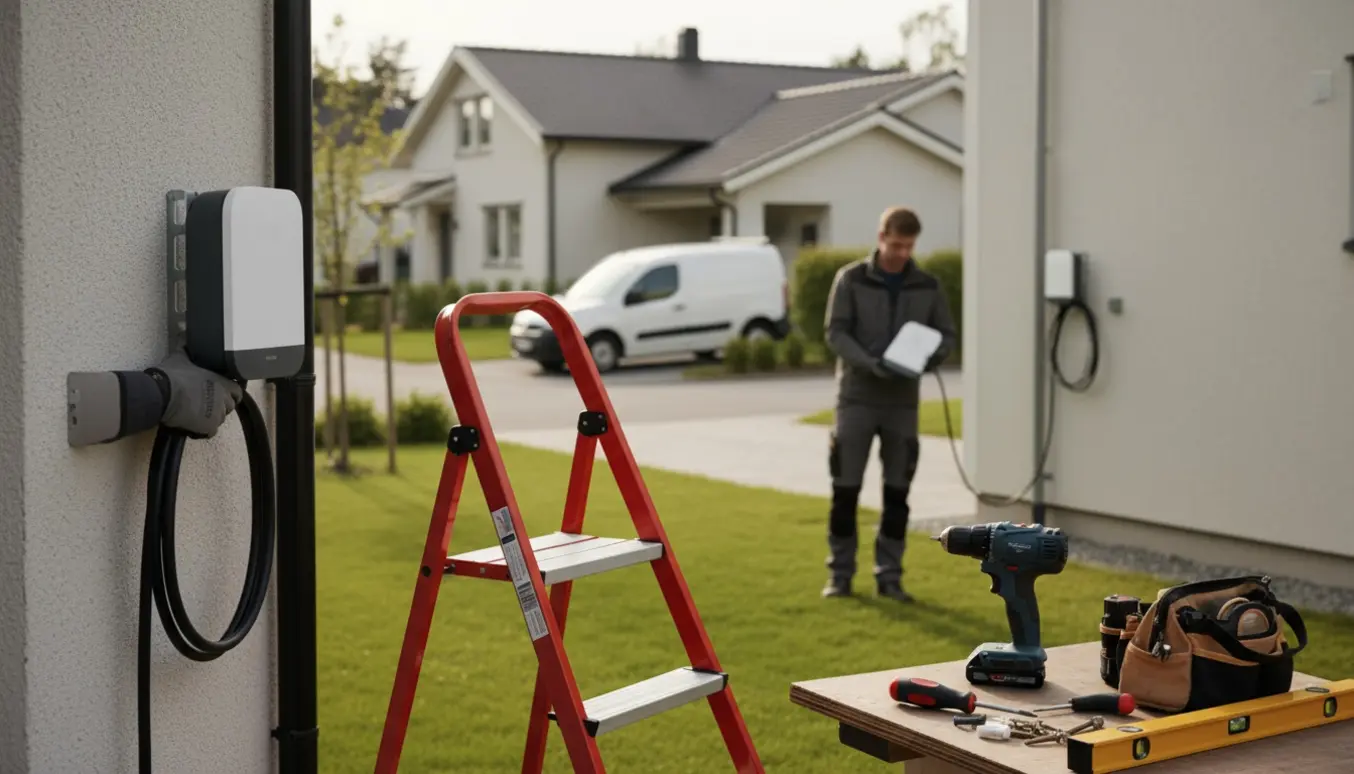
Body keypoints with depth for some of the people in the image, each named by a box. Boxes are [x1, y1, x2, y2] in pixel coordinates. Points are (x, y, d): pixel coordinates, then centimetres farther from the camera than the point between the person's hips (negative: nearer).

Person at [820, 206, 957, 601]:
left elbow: (946, 335, 9)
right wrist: (869, 364, -22)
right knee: (845, 490, 0)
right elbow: (836, 332, -6)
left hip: (903, 401, 2)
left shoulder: (927, 286, 6)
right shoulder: (851, 279, -1)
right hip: (857, 397, -2)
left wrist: (926, 360, -13)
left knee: (897, 492, 4)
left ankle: (889, 575, 13)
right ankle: (840, 573, 10)